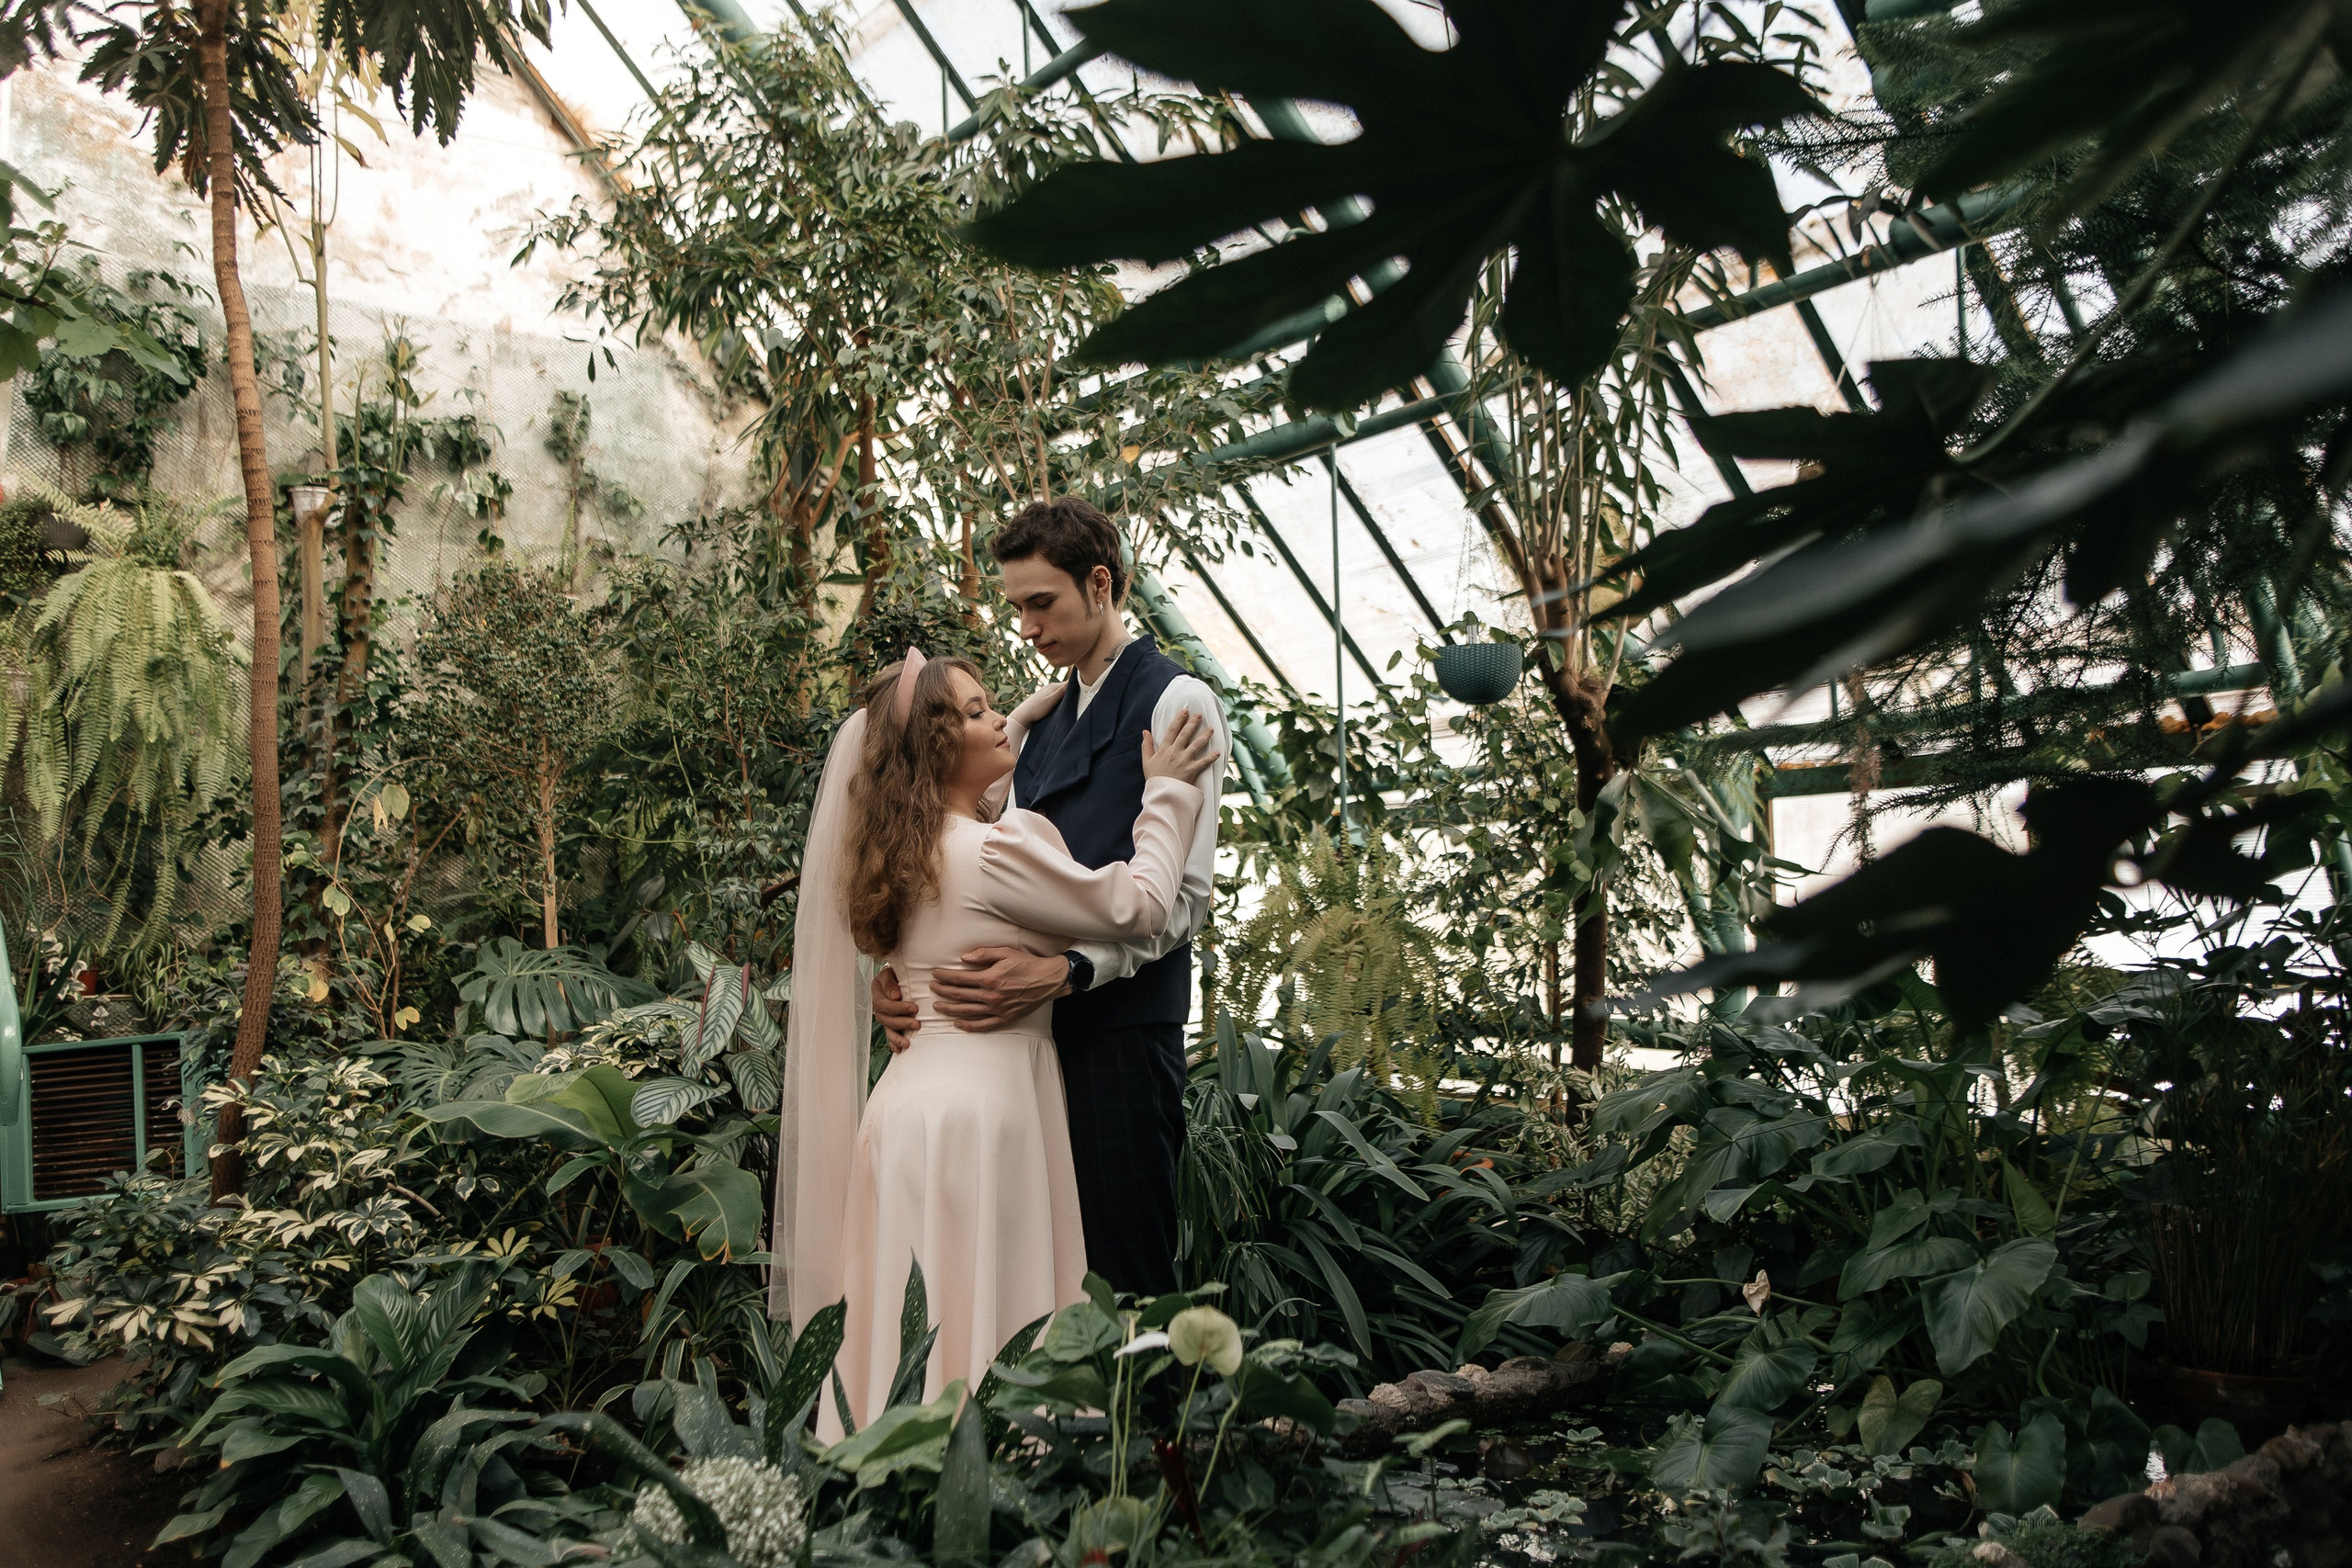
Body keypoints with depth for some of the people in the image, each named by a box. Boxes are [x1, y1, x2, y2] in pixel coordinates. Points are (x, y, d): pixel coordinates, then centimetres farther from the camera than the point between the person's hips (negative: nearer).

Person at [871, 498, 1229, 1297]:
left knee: (1121, 1273, -4)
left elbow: (1182, 895, -11)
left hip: (1122, 1027, -6)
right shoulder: (1039, 718, 20)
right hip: (1034, 1024, 7)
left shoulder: (1174, 702, -3)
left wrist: (1064, 973, -24)